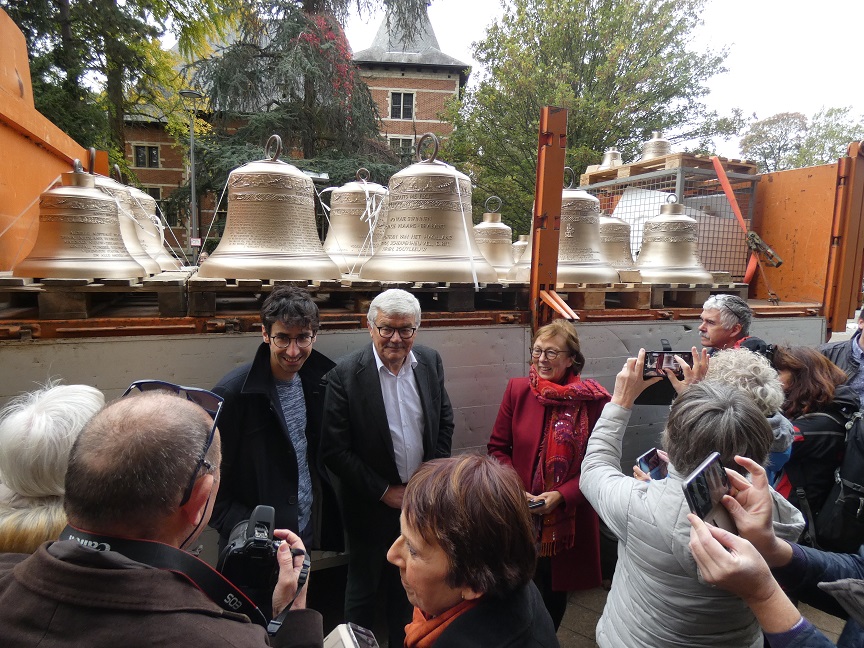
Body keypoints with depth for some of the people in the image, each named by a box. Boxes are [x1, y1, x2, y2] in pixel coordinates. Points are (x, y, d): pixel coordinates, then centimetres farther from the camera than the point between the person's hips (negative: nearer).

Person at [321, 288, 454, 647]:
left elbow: (444, 420, 5)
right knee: (363, 589, 19)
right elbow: (335, 450, -17)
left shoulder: (430, 361, -6)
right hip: (372, 506, -4)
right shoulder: (346, 374, -20)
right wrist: (384, 492, -14)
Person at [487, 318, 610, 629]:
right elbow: (498, 448, -1)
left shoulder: (594, 400, -12)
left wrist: (562, 495, -18)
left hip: (569, 519, 0)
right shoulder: (517, 389, -7)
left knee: (557, 590, 21)